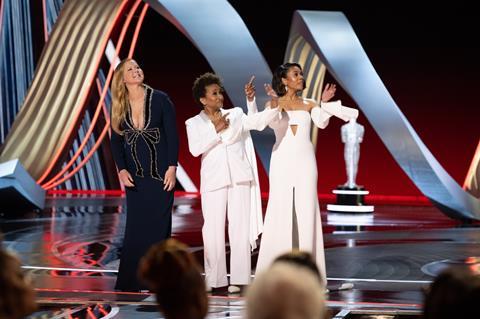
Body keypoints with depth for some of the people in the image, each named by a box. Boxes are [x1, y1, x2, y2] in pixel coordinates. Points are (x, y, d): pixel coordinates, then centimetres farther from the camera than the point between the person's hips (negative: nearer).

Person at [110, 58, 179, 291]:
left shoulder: (160, 99, -4)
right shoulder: (119, 107, 4)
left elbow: (172, 135, -4)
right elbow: (116, 141, 7)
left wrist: (172, 167, -10)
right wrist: (122, 170, -5)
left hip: (160, 175, -2)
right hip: (135, 176, 3)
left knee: (158, 226, -2)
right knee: (135, 227, 4)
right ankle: (131, 281, 10)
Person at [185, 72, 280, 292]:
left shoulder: (235, 114, 13)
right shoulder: (194, 123, 9)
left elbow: (254, 122, -4)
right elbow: (195, 149, -6)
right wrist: (216, 130, -10)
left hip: (239, 177, 1)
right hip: (213, 180, -1)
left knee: (240, 227, -3)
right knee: (213, 229, -4)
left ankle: (239, 278, -1)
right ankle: (214, 279, 3)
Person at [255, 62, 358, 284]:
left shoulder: (308, 104, 11)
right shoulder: (273, 104, 5)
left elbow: (321, 123, -6)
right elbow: (274, 124, -15)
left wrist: (324, 103, -21)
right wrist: (275, 102, -30)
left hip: (305, 160, 2)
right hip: (282, 160, -2)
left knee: (306, 209, -3)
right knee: (281, 209, -5)